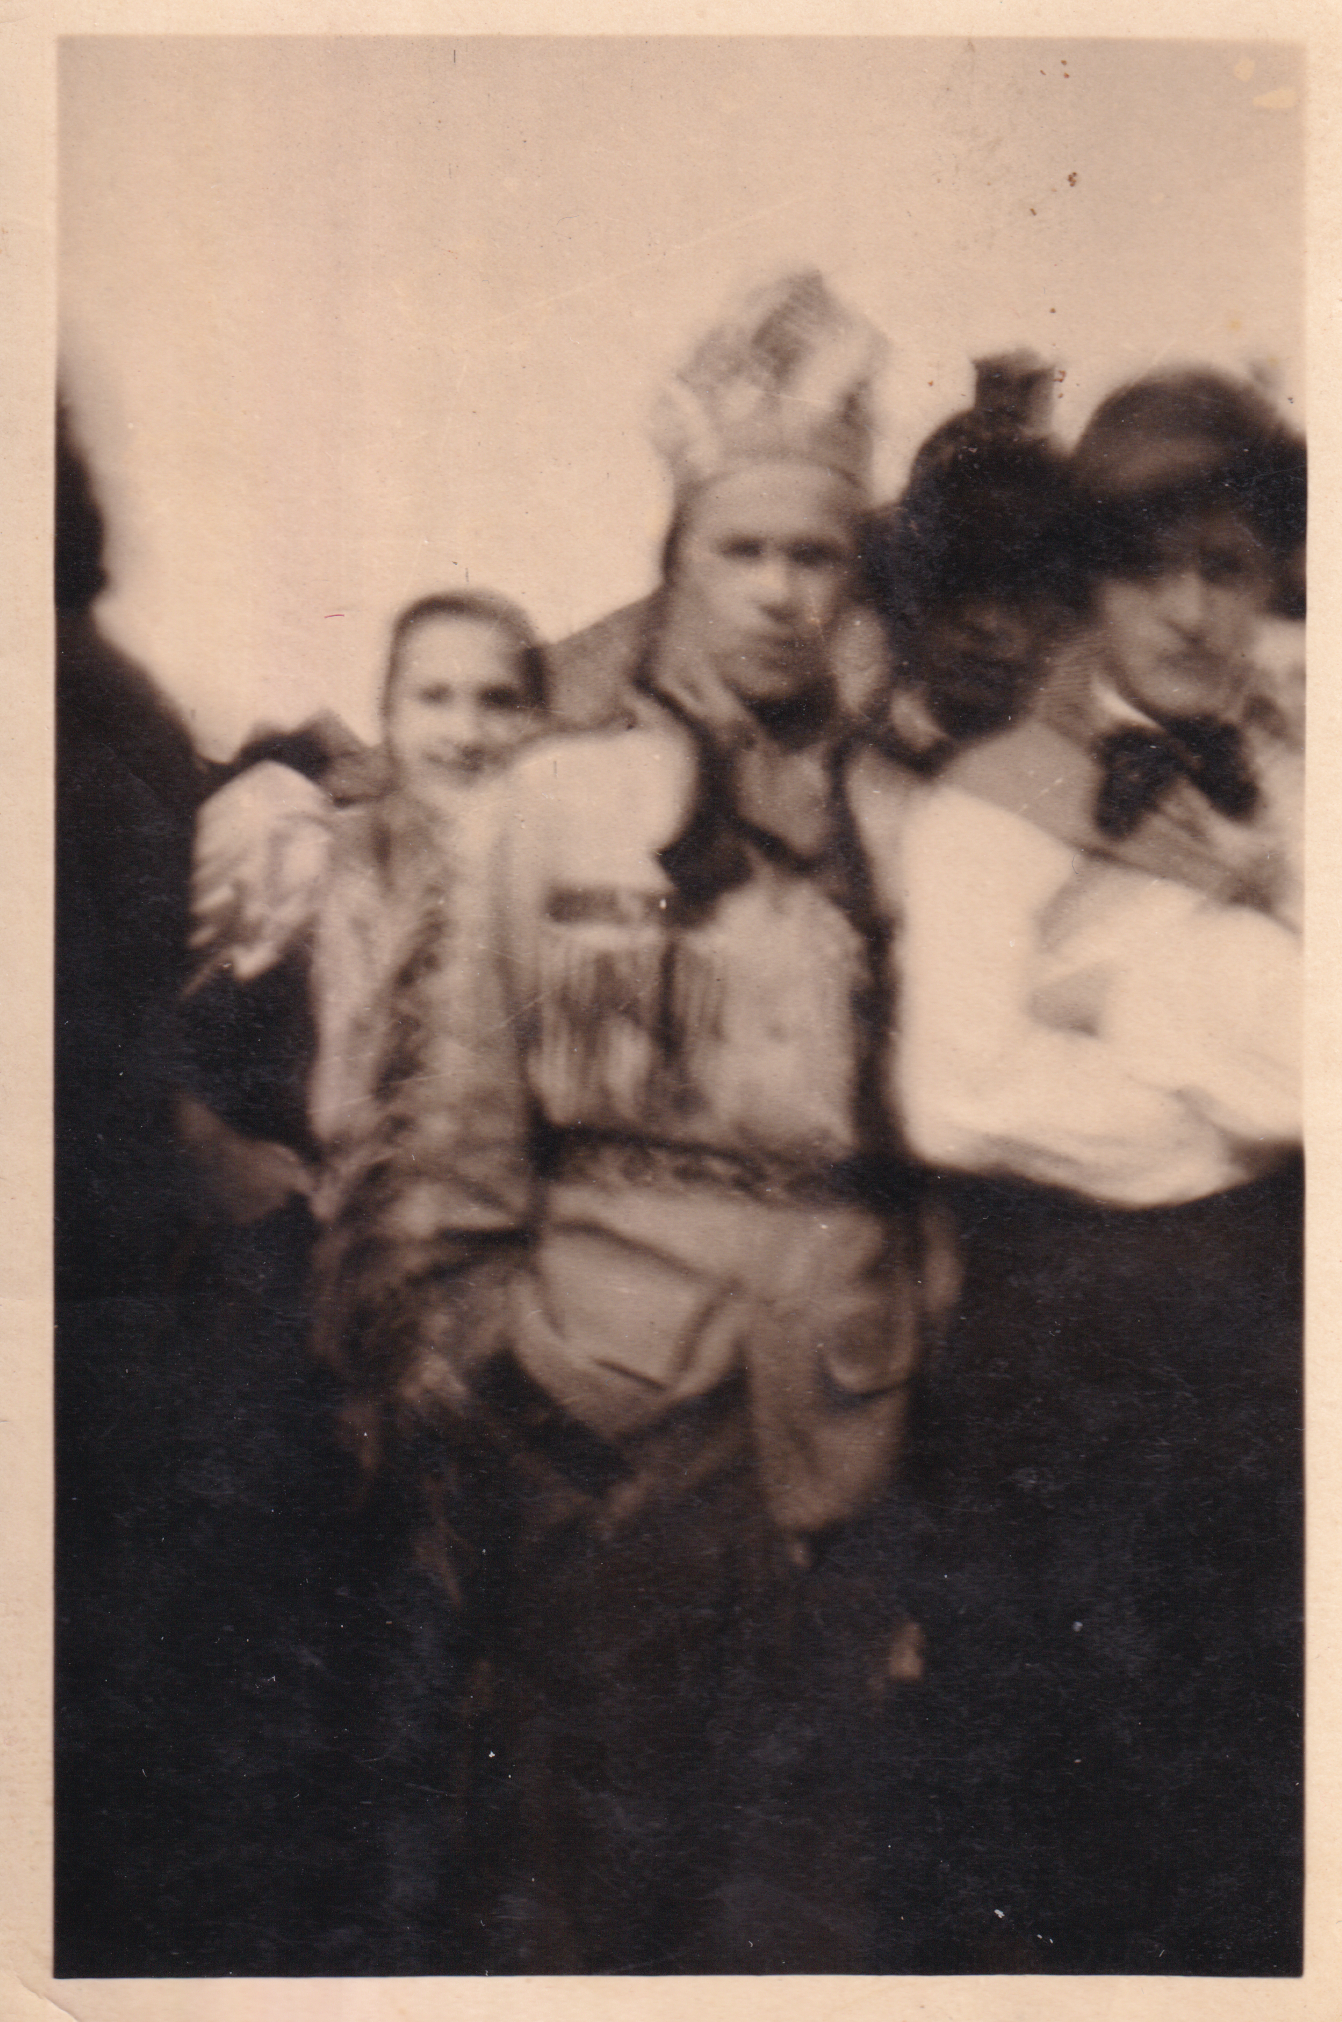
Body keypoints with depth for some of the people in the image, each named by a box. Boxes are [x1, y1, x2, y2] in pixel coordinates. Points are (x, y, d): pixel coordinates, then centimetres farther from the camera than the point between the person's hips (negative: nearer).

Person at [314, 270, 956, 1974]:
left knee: (797, 1809, 9)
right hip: (595, 1372, -1)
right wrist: (436, 1327, -5)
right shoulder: (559, 798, 4)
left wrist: (933, 1340, 6)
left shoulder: (892, 824, 8)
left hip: (834, 1378, 2)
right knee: (580, 1812, 4)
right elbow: (460, 1083, 1)